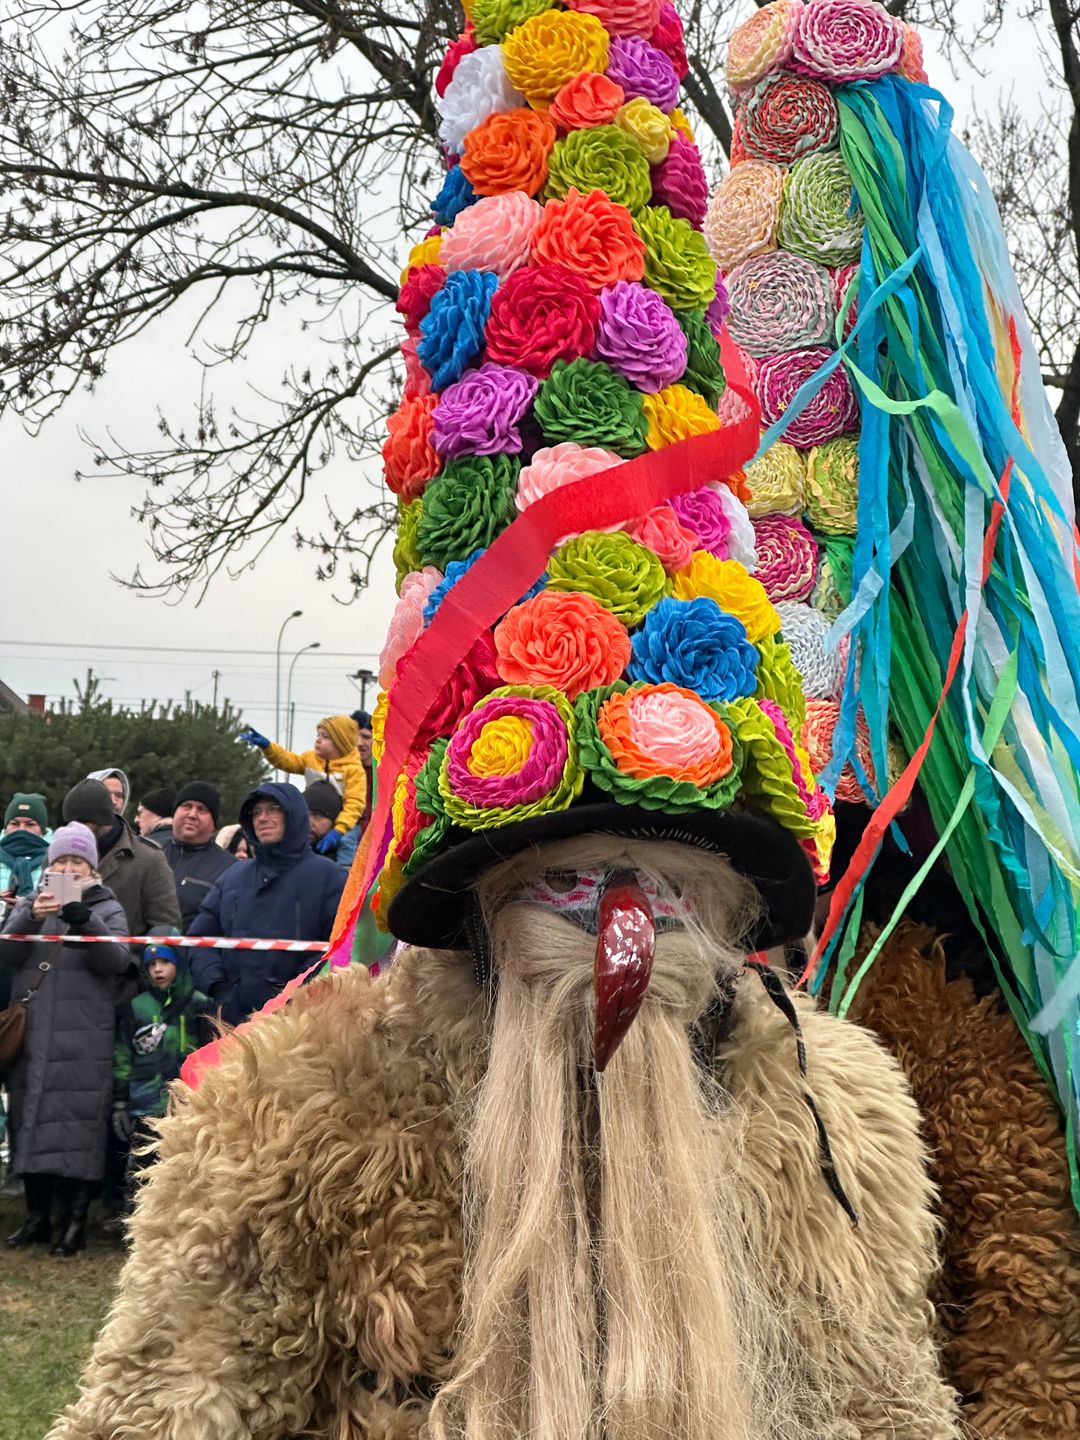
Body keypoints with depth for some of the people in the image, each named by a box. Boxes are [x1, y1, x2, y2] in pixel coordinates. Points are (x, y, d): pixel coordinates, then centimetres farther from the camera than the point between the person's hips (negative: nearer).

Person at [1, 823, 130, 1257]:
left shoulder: (108, 908, 7)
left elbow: (117, 961, -9)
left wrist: (85, 921, -24)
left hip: (83, 1038, -3)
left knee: (78, 1123, -7)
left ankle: (75, 1219, -1)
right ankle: (38, 1216, 14)